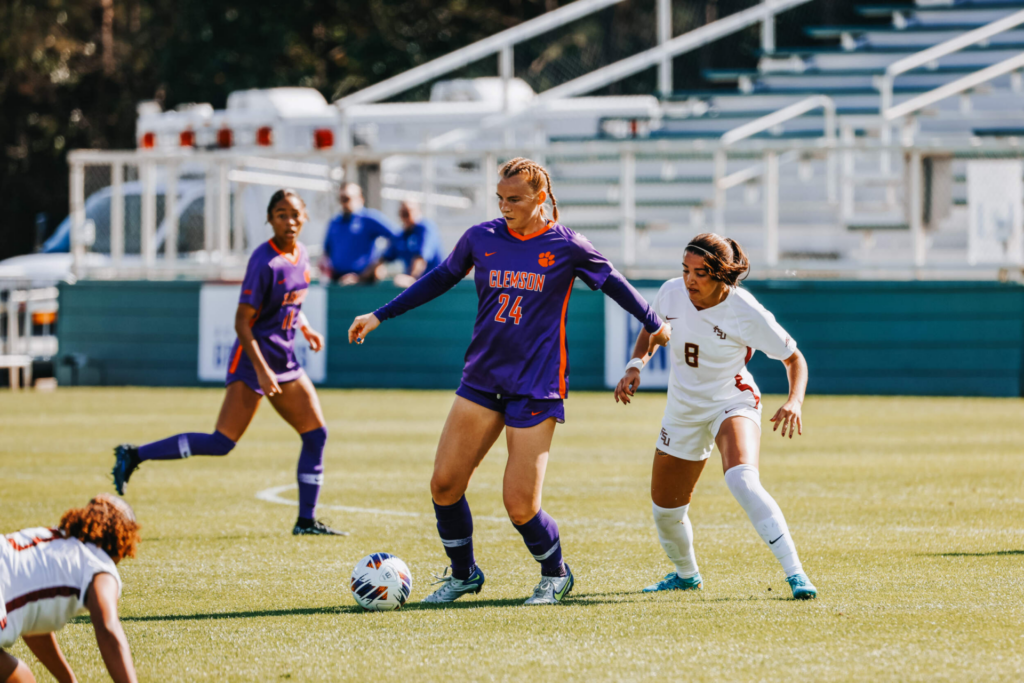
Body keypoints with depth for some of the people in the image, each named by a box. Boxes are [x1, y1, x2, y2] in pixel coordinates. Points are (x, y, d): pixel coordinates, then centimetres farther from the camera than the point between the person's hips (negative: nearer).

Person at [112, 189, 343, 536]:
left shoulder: (301, 256, 7)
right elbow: (242, 321, -19)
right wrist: (262, 370, -23)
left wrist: (305, 327, 13)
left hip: (284, 359, 8)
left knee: (316, 434, 5)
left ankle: (306, 520, 12)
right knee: (222, 442, -14)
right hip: (252, 360, -8)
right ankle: (134, 455, -9)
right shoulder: (265, 262, -18)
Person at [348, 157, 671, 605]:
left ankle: (556, 575, 19)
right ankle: (463, 574, 20)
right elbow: (441, 279, 18)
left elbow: (613, 282, 10)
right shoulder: (481, 238, 3)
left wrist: (655, 325, 19)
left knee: (520, 505, -10)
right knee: (444, 484, -4)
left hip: (536, 387, -4)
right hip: (482, 379, 4)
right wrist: (381, 316, 18)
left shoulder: (566, 247, -5)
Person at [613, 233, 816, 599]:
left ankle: (794, 573, -33)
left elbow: (794, 358, -11)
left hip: (732, 403, -5)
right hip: (683, 410, 5)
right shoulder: (672, 293, -12)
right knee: (665, 508, 11)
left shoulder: (747, 314, -23)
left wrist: (794, 402, -28)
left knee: (741, 479, -34)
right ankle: (686, 574, 43)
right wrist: (635, 366, -7)